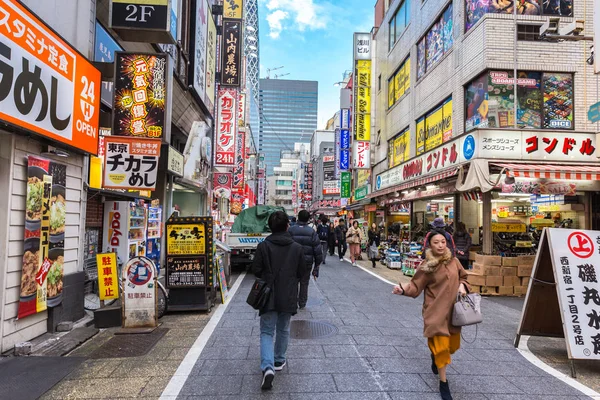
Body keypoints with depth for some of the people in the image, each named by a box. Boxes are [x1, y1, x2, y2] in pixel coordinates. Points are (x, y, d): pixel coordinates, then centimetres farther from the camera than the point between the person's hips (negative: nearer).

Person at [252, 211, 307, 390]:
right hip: (288, 296, 2)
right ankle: (279, 361, 33)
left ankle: (267, 367, -12)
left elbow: (256, 270, -7)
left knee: (267, 331, 5)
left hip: (268, 295, -2)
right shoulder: (297, 248, -6)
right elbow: (301, 272, 2)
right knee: (283, 330, 20)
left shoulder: (263, 246, -11)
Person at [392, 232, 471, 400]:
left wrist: (462, 286, -7)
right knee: (441, 346, -4)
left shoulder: (453, 261, 0)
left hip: (453, 309, 5)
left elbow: (463, 277, 15)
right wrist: (404, 290, -31)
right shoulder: (426, 266, -12)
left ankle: (435, 356, 51)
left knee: (453, 345, 17)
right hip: (436, 311, -5)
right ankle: (443, 383, 16)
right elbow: (415, 287, -11)